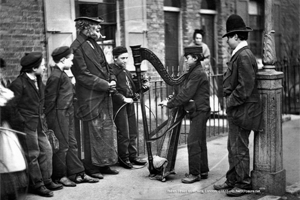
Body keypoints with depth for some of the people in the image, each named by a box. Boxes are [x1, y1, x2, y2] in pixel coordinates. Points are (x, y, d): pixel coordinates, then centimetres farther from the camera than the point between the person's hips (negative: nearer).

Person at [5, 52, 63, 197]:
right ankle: (37, 185, 12)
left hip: (38, 125, 8)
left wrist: (42, 117, 12)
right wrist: (21, 123, -14)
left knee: (46, 150, 10)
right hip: (26, 126, -8)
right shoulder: (18, 84, -16)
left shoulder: (39, 82, 9)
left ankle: (46, 180, 23)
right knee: (32, 155, 0)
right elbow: (11, 106, -15)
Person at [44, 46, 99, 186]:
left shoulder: (62, 74, 13)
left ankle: (77, 173, 19)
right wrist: (51, 120, -13)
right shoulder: (56, 76, -16)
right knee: (62, 145, -1)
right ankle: (60, 176, 11)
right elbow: (50, 98, -15)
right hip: (59, 114, -10)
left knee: (72, 144, 12)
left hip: (67, 114, 10)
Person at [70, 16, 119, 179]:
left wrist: (112, 80, 1)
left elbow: (105, 67, 21)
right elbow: (83, 75, -17)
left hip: (104, 97, 9)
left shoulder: (94, 45, 14)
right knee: (93, 133, 0)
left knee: (108, 130, 12)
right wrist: (106, 85, -15)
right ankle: (92, 167, 14)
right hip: (90, 99, -8)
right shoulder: (77, 48, -13)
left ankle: (105, 164, 23)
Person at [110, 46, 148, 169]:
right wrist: (123, 99, -25)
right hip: (119, 105, -8)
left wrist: (142, 87, 2)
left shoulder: (126, 71, 18)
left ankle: (133, 156, 22)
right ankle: (123, 159, 10)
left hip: (129, 104, 8)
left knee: (133, 133, 12)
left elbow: (132, 87, 20)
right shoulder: (111, 70, -10)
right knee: (124, 134, -2)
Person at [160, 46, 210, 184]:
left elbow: (186, 94, -20)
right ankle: (203, 171, 22)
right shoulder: (194, 72, 15)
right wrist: (170, 101, 0)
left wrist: (170, 104, -14)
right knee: (200, 142, 14)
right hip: (198, 111, 10)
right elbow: (184, 91, 12)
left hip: (199, 111, -10)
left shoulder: (198, 73, -16)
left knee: (193, 142, -8)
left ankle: (194, 173, -2)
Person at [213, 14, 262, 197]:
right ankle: (233, 180, 27)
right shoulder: (239, 54, 14)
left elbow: (246, 86, -23)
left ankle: (243, 184, 11)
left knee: (239, 148, 0)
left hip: (242, 110, -10)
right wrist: (230, 100, 10)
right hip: (236, 110, 10)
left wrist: (231, 102, -15)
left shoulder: (244, 56, -18)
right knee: (233, 147, 16)